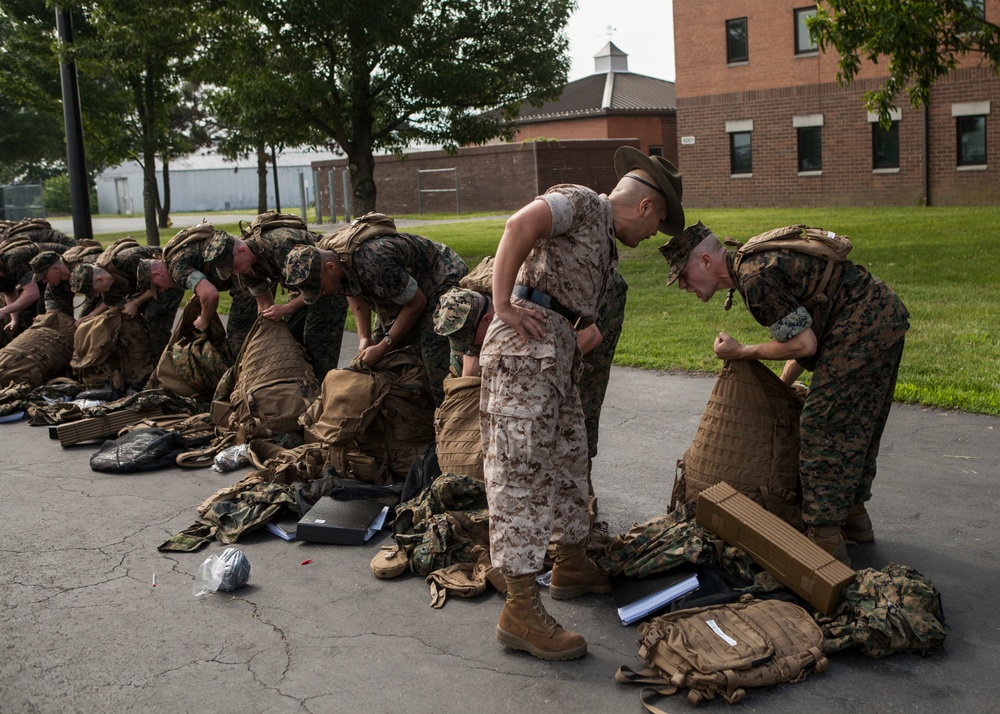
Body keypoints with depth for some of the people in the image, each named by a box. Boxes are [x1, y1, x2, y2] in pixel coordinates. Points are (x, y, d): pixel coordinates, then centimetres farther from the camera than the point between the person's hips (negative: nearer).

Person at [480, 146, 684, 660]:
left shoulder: (605, 247, 27)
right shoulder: (580, 203, -1)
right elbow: (521, 224, -21)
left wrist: (589, 335, -2)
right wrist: (504, 305, -21)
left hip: (558, 356, 10)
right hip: (527, 347, -10)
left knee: (568, 460, 18)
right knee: (521, 470, -11)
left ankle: (571, 565, 35)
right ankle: (520, 610, -11)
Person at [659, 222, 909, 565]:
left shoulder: (755, 278, -19)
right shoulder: (755, 261, 13)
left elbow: (804, 344, -19)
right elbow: (804, 328, 20)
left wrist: (742, 352, -6)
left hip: (862, 327, -10)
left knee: (823, 428, -5)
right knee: (856, 425, 20)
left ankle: (826, 540, -1)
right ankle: (853, 517, 34)